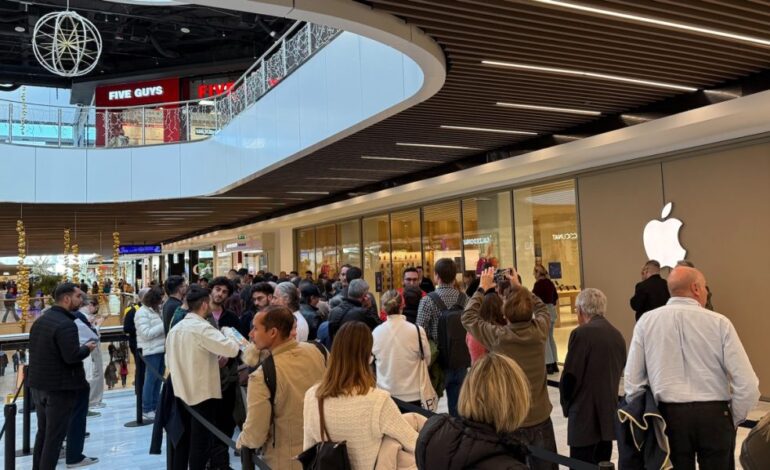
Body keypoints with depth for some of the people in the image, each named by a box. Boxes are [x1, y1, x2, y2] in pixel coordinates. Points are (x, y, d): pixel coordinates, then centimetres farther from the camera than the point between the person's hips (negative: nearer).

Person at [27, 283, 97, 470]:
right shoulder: (66, 324, -22)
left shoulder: (40, 320, 9)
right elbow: (72, 357, -28)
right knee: (55, 435, 1)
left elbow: (39, 349, 16)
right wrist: (87, 348, -9)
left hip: (38, 384, 9)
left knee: (43, 432, 20)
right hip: (59, 387, -9)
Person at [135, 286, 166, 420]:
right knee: (151, 379, -3)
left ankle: (155, 406, 21)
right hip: (151, 351, -8)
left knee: (158, 379, 12)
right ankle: (146, 409, 7)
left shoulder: (156, 310, 14)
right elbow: (146, 333, -19)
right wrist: (164, 325, -18)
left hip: (161, 349, 8)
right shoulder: (142, 312, -12)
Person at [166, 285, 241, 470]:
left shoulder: (175, 328, 6)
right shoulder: (202, 328, -19)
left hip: (182, 392, 8)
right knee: (200, 443, 3)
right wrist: (232, 336, -4)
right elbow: (231, 349, -27)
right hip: (202, 393, -8)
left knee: (184, 440, 18)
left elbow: (170, 359, 14)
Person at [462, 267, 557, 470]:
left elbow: (468, 316, -3)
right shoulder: (540, 330, -12)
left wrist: (482, 288, 4)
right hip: (541, 419, 3)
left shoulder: (497, 336, -20)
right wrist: (518, 286, 16)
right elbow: (541, 308, 12)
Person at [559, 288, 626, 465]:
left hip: (585, 415, -7)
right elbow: (618, 372, 12)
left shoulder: (581, 333, -13)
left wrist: (567, 405, 2)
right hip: (609, 414, 7)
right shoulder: (617, 335, 9)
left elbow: (569, 376, -14)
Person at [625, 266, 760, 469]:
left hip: (669, 414, 2)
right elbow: (747, 384, -8)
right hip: (714, 414, -1)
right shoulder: (719, 322, -6)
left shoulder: (646, 321, -1)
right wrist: (733, 420, 6)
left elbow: (633, 380, 0)